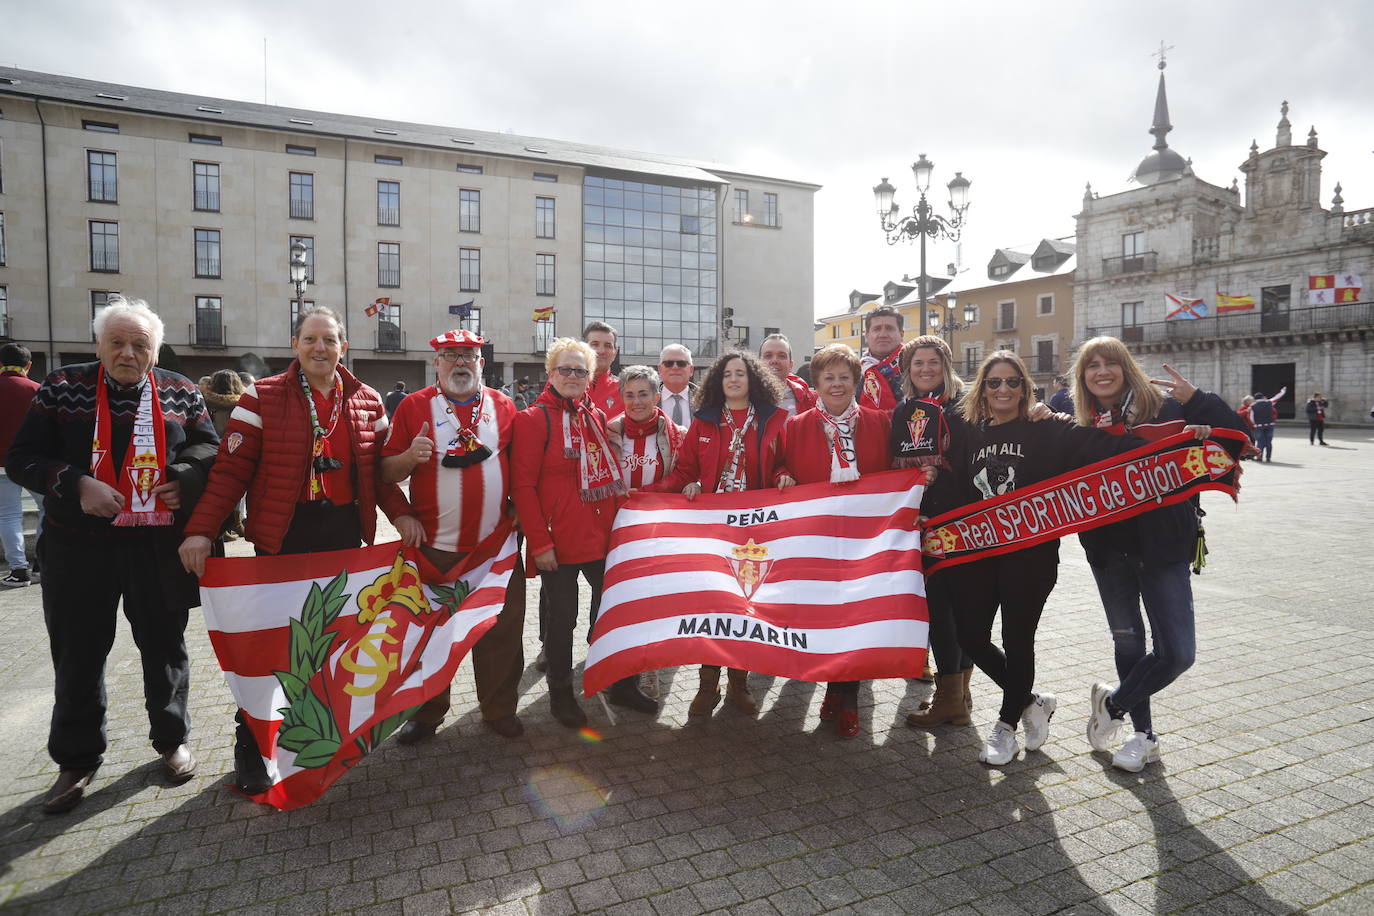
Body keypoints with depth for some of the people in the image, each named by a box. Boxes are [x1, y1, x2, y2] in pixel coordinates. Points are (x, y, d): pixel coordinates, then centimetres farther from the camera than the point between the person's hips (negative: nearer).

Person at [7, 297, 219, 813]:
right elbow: (20, 458, 0)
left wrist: (184, 476, -11)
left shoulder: (180, 393, 2)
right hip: (80, 547, 0)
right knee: (78, 653, 10)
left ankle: (171, 740, 32)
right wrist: (75, 484, -18)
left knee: (165, 645, 12)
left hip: (159, 544, 1)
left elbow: (208, 447, 10)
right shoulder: (63, 388, 0)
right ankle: (77, 759, 29)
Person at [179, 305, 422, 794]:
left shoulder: (367, 401, 7)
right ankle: (250, 748, 20)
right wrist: (201, 530, -16)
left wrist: (400, 513, -4)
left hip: (345, 533, 3)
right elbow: (231, 468, -7)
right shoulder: (262, 396, -3)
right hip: (284, 536, -3)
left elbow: (378, 469, 10)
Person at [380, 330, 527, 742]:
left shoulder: (503, 406, 6)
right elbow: (387, 471, 1)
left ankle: (500, 709, 26)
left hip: (497, 543, 1)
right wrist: (411, 456, -19)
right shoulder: (414, 406, 1)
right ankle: (427, 713, 30)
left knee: (501, 629, 8)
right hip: (435, 545, -1)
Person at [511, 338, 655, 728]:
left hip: (602, 536, 6)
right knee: (562, 618, 7)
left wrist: (618, 522, 11)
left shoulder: (597, 416, 11)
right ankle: (561, 695, 26)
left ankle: (622, 685, 32)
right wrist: (539, 541, -16)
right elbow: (522, 485, -11)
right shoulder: (534, 419, -7)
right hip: (559, 542, -5)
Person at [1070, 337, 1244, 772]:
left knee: (1177, 652, -5)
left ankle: (1112, 703, 21)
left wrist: (1196, 399, -19)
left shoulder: (1163, 408, -3)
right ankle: (1143, 735, 30)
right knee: (1128, 641, 13)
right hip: (1109, 547, 2)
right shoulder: (1081, 426, 6)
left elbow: (1236, 434, -7)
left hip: (1163, 545, -2)